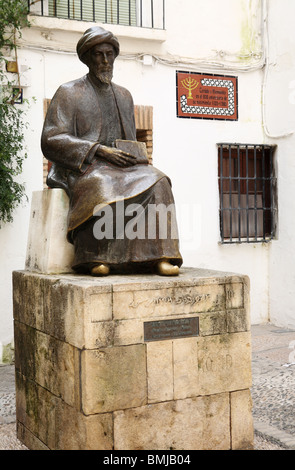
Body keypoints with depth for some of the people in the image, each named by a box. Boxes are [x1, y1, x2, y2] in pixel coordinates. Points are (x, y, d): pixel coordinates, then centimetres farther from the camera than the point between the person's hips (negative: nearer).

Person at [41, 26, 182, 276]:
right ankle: (95, 257, -31)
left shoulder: (124, 96, 22)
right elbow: (51, 140, -6)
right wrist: (100, 150, -15)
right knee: (102, 188, -40)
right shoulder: (69, 93, 5)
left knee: (155, 182, -28)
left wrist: (134, 158, 0)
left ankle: (160, 256, -35)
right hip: (83, 166, -4)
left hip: (122, 167, 5)